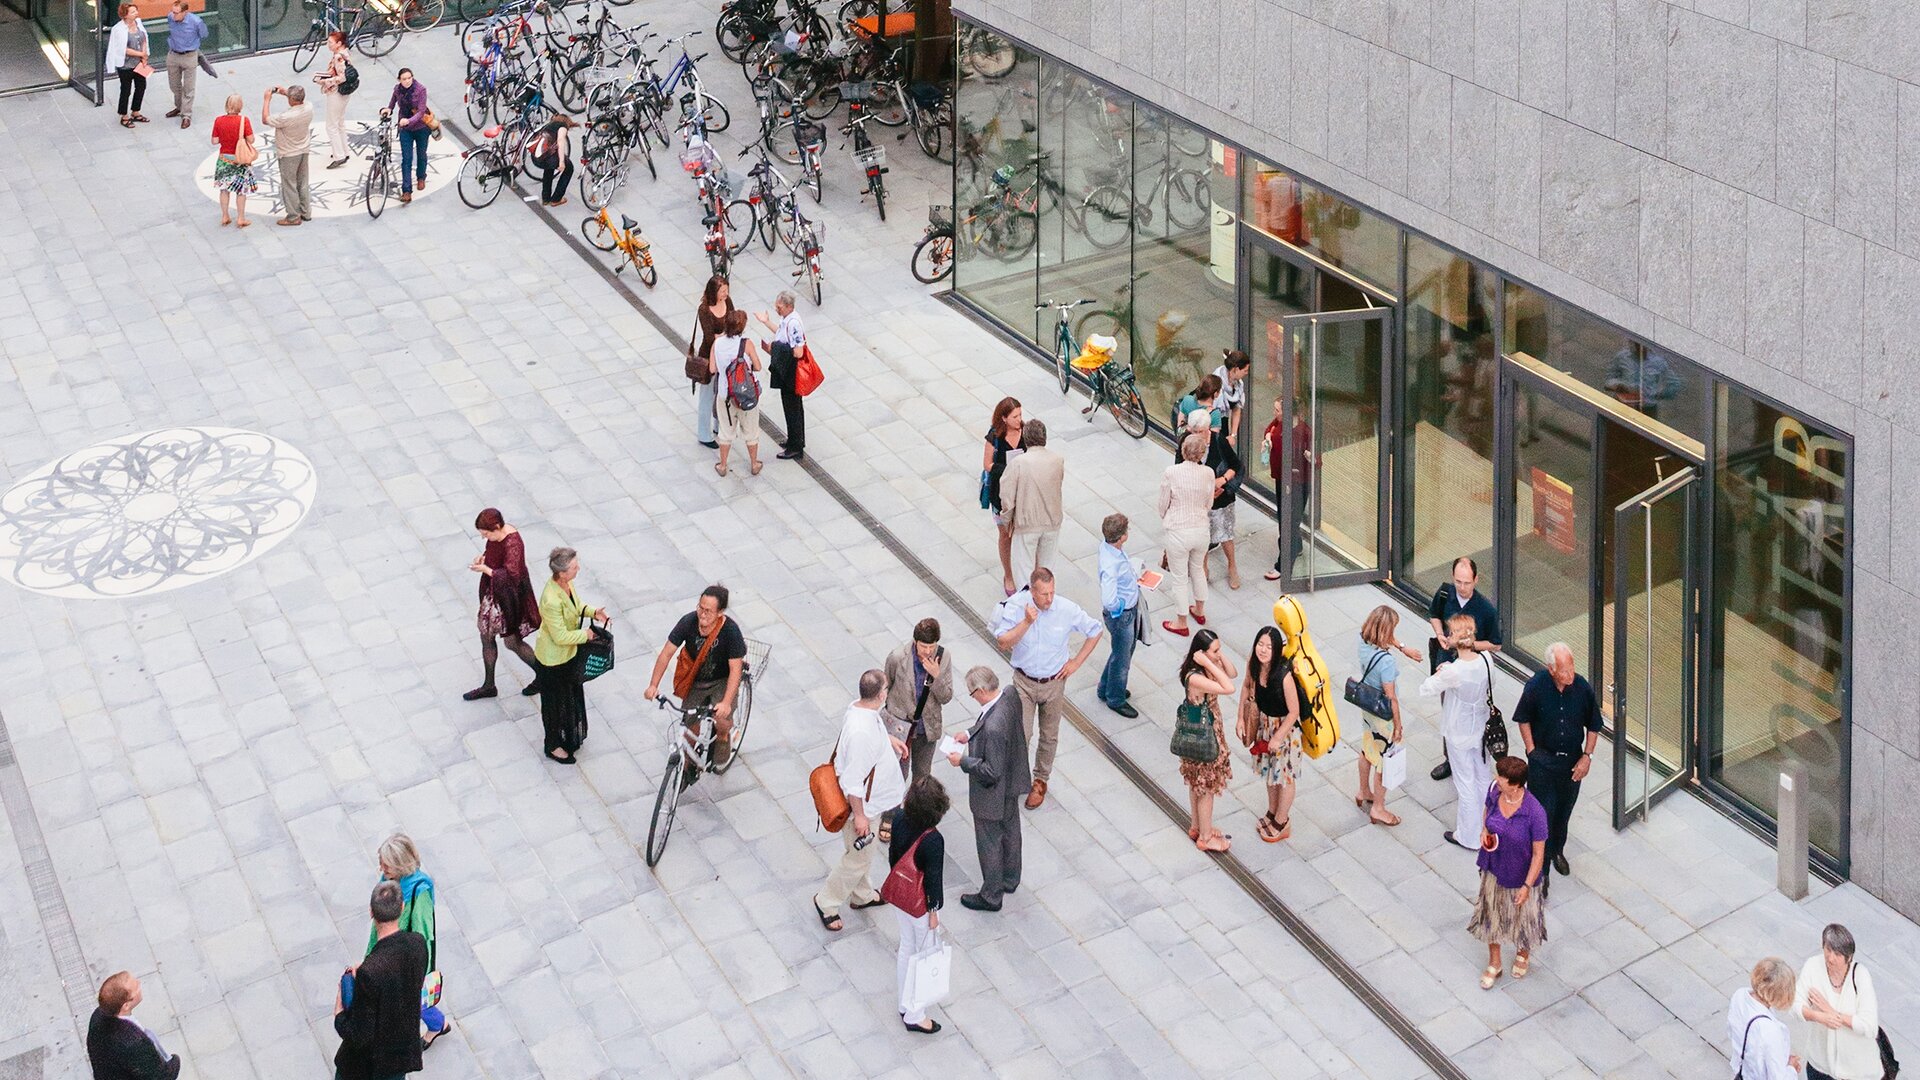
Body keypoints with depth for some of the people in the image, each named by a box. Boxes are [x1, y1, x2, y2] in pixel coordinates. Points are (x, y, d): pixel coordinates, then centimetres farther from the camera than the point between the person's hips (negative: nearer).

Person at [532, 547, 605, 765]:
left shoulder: (565, 583, -13)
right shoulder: (552, 601, -38)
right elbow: (561, 637, -29)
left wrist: (592, 611, -7)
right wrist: (585, 635, -17)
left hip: (569, 653, 8)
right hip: (553, 659, -8)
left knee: (571, 694, 28)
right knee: (556, 701, 15)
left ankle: (569, 736, 51)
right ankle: (554, 746, 37)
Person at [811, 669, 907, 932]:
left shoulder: (860, 708, -10)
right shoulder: (861, 733, -38)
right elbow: (852, 781, -30)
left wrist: (889, 739, 10)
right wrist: (859, 815, -22)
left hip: (871, 799, 9)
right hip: (862, 804, -9)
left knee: (860, 855, 28)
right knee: (859, 858, 10)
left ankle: (861, 896, 48)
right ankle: (826, 902, 29)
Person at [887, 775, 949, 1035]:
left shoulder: (900, 820, -14)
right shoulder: (933, 841, -33)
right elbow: (933, 879, -22)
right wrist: (934, 912, -8)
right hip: (921, 904, -6)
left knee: (906, 948, 25)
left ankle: (905, 1005, 43)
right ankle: (915, 1016, 28)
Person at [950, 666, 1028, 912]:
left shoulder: (993, 726, -41)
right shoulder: (1010, 694, -15)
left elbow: (992, 771, -32)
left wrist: (963, 761, -20)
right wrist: (970, 734, 0)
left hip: (993, 794, -9)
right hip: (1012, 784, 9)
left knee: (989, 844, 14)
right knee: (1010, 831, 29)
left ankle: (991, 896, 34)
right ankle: (1010, 879, 51)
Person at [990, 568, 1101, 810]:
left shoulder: (1067, 609, -17)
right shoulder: (1016, 606, -18)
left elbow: (1094, 632, -1)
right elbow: (1003, 642, -22)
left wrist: (1076, 663, -3)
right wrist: (1026, 622, -34)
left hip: (1054, 682, 1)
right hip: (1024, 681, -1)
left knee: (1049, 736, 16)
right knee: (1021, 734, -9)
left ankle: (1040, 781, 37)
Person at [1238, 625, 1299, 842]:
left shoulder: (1284, 675, -35)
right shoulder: (1254, 663, -18)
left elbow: (1294, 711, -25)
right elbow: (1247, 687, 4)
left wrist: (1278, 738, -17)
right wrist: (1241, 718, 2)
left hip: (1285, 726, -6)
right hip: (1264, 721, 6)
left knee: (1284, 775, 14)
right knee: (1269, 770, 25)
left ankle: (1282, 823, 35)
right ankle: (1273, 813, 48)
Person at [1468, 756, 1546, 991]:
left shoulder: (1534, 813, -34)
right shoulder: (1494, 793, -18)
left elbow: (1539, 853, -22)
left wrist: (1527, 886, -19)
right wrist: (1485, 830, -9)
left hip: (1521, 875, -4)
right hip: (1494, 869, 4)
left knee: (1522, 916, 22)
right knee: (1491, 914, 21)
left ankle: (1523, 953, 55)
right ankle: (1494, 963, 45)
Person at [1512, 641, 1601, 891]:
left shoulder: (1583, 688, -16)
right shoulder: (1535, 687, -20)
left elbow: (1593, 726, 0)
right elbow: (1523, 719, -2)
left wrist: (1587, 756, -5)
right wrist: (1531, 751, -5)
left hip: (1572, 760, 3)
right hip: (1542, 760, -3)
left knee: (1564, 810, 20)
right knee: (1543, 814, -4)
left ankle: (1557, 851, 46)